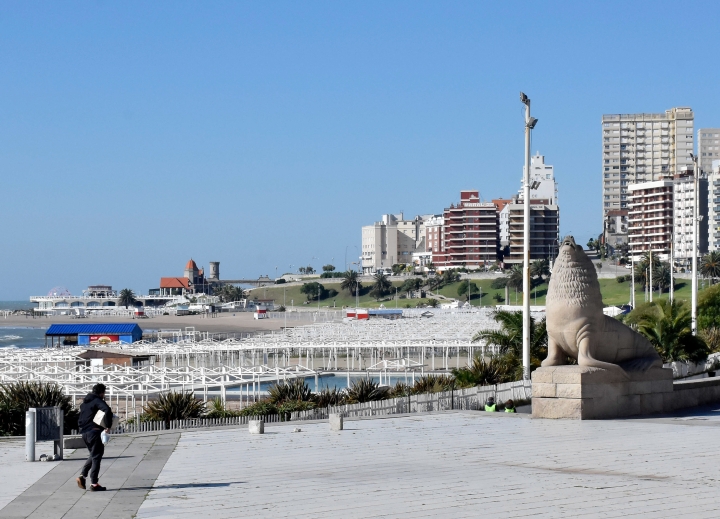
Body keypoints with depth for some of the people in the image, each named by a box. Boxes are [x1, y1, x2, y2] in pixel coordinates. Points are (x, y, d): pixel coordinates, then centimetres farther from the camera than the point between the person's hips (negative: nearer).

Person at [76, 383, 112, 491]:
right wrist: (108, 426, -21)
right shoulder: (98, 401, -9)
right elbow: (107, 411, -28)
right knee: (96, 457, -1)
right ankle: (94, 484, -3)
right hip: (94, 432, -8)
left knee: (93, 455, 23)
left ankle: (82, 475, 10)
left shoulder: (84, 402, 18)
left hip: (84, 433, 8)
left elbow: (80, 419, 27)